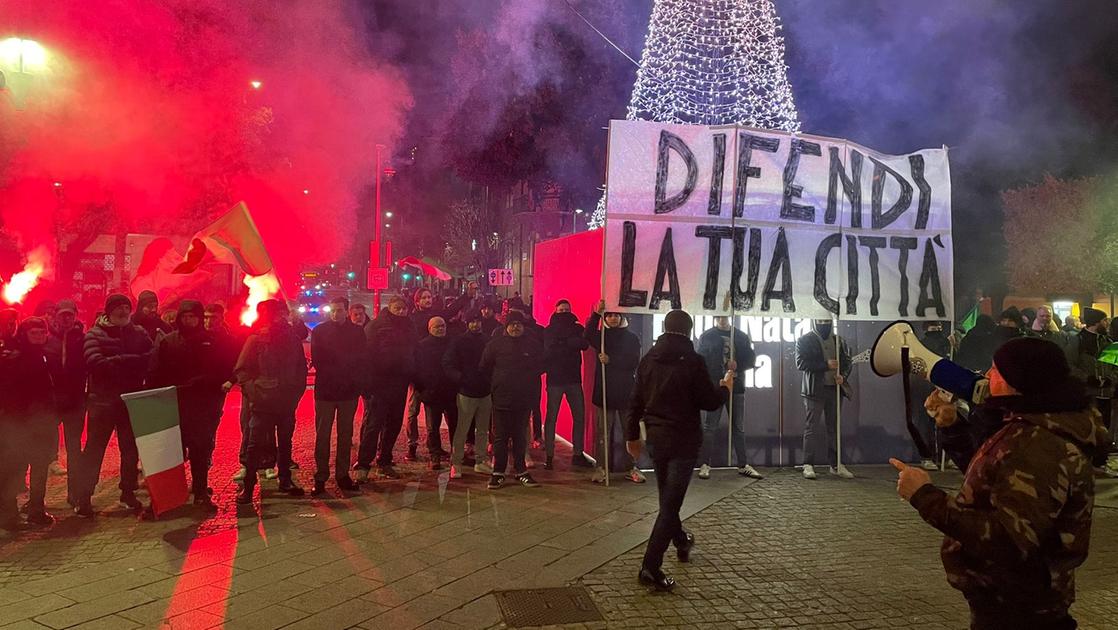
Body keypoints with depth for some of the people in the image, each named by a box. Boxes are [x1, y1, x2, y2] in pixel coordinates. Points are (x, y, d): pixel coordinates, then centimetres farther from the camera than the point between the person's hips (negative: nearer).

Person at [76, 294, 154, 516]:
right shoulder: (95, 334, -3)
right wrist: (130, 361, -17)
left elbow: (153, 356, -3)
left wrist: (116, 362, -14)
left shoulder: (139, 333, 8)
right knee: (94, 449, 0)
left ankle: (128, 492, 23)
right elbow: (95, 363, -18)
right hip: (103, 400, -4)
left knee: (131, 448, 11)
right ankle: (84, 497, 7)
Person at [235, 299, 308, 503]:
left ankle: (285, 481, 25)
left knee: (285, 443, 13)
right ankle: (248, 485, 8)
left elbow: (302, 368, 13)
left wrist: (296, 391, 4)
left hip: (287, 402, 4)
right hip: (263, 402, -3)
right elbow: (241, 370, -2)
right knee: (256, 444, -1)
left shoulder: (293, 338, 5)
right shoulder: (257, 339, -5)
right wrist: (253, 391, -11)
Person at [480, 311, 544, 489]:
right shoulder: (495, 344, 0)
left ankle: (520, 471, 20)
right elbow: (485, 368, 6)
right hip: (501, 399, -1)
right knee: (500, 437, 2)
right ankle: (498, 473, 9)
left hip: (524, 399, 2)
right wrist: (496, 384, 5)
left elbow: (540, 367, 13)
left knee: (521, 437, 10)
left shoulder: (533, 344, 3)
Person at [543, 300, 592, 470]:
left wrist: (562, 344, -15)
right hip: (555, 379, -3)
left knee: (579, 417, 4)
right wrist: (571, 344, -12)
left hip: (574, 379, 3)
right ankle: (549, 456, 5)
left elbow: (585, 344, -10)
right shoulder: (549, 331, 1)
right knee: (551, 417, 0)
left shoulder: (577, 328, 9)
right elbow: (549, 351, -14)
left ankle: (578, 454, 14)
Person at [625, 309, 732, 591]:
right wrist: (725, 388, 11)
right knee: (670, 502, -4)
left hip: (655, 438, 6)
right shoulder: (692, 361, -13)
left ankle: (681, 542, 44)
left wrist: (632, 435, 16)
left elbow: (635, 401, 6)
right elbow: (710, 402, -10)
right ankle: (651, 567, -10)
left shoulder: (648, 359, 3)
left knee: (667, 497, 24)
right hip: (683, 440, -6)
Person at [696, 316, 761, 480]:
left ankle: (743, 465, 13)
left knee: (739, 427, 7)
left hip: (737, 387, 3)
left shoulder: (741, 336, 12)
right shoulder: (706, 337, 4)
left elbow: (751, 360, 7)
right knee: (709, 427, -1)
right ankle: (705, 464, 3)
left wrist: (738, 365, -13)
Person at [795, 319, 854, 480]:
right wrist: (826, 365, -17)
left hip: (835, 389, 5)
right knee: (812, 427, -6)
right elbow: (800, 363, -11)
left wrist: (843, 375, -6)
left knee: (834, 427, 9)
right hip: (814, 390, -5)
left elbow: (847, 362, 15)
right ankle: (808, 465, -4)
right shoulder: (805, 340, -1)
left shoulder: (839, 341, 14)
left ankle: (836, 465, 15)